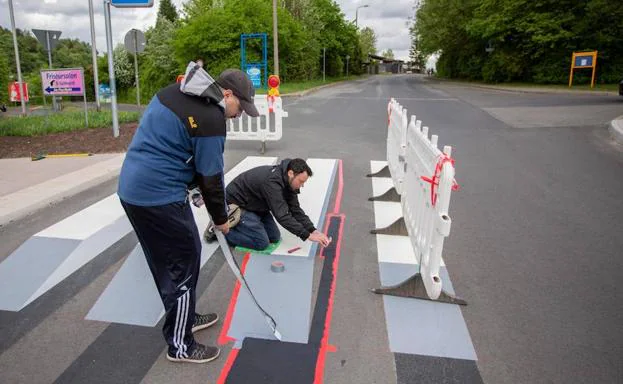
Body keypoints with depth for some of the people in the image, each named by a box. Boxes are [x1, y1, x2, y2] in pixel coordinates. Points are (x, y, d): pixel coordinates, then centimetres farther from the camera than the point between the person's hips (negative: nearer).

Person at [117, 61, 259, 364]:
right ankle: (180, 345, 17)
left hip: (132, 188, 10)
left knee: (167, 261, 21)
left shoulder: (172, 91, 11)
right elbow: (211, 177, -12)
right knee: (185, 264, 3)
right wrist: (221, 219, 3)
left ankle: (185, 318, 39)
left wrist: (191, 183, 16)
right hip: (161, 197, -10)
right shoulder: (211, 118, -17)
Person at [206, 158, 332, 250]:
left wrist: (313, 230, -13)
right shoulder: (272, 181, -34)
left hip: (255, 205, 9)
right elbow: (282, 216, -36)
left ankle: (241, 225, 18)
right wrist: (307, 236, -33)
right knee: (261, 242, -14)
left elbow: (295, 209, -3)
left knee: (274, 238, 5)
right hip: (236, 205, -9)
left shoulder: (288, 181, -6)